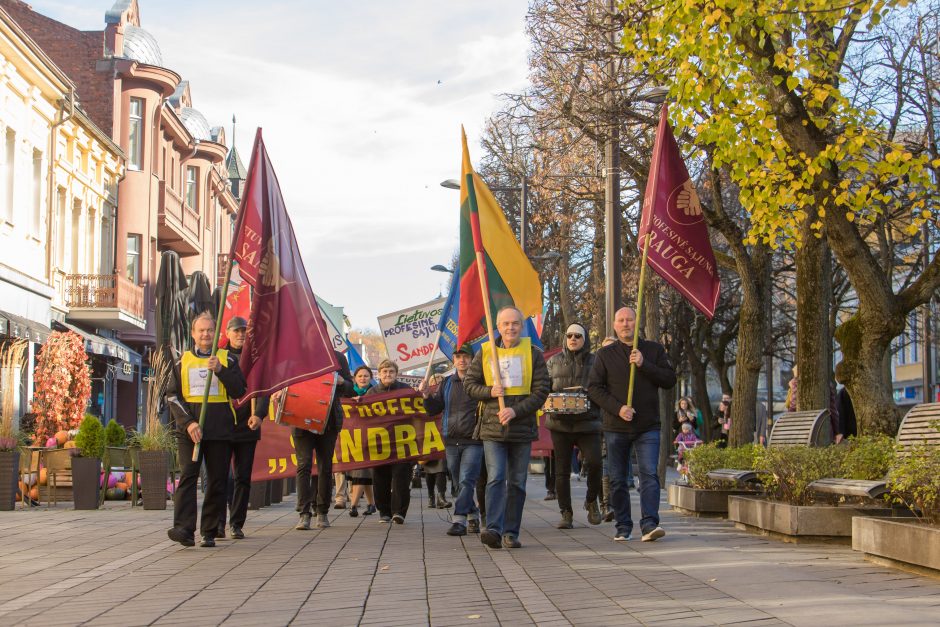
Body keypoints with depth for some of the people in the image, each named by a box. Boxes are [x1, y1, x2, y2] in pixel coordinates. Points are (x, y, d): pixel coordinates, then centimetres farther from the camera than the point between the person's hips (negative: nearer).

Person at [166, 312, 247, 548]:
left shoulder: (227, 360, 10)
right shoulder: (182, 362, 13)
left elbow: (239, 391, 1)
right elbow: (172, 396, 6)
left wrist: (220, 370, -14)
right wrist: (188, 423, -8)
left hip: (220, 430, 0)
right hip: (189, 430, 0)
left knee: (217, 481, 1)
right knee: (187, 476, -13)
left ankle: (209, 532, 7)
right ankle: (184, 529, -21)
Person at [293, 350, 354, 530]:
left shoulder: (338, 358, 8)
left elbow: (350, 390, 10)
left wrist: (340, 382, -11)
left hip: (329, 420, 1)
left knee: (325, 467, 7)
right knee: (304, 465, -8)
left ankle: (322, 512, 18)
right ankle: (304, 514, -8)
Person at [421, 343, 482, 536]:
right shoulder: (447, 383, 15)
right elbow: (434, 409, 15)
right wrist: (426, 396, -4)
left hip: (473, 441, -5)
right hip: (452, 441, 5)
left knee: (466, 481, -13)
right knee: (459, 483, 11)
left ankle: (459, 520, -16)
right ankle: (473, 515, 25)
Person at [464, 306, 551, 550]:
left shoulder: (533, 354, 3)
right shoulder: (485, 353, 6)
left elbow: (542, 390, -2)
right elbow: (469, 384, 11)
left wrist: (516, 410, -14)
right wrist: (489, 392, -10)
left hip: (522, 428, 1)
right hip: (492, 428, -1)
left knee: (517, 483, 5)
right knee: (496, 478, -13)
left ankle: (511, 533, 11)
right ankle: (493, 529, -19)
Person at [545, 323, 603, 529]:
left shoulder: (594, 361, 7)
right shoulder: (554, 361, 13)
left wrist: (589, 395, -15)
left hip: (587, 421, -2)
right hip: (560, 422, 2)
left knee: (594, 462, -15)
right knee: (562, 469, 2)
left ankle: (591, 501, 11)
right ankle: (566, 514, 10)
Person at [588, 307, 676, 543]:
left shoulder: (654, 350, 7)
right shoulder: (605, 355, 6)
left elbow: (670, 380, -1)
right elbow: (594, 388, 0)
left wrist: (643, 364, -13)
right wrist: (618, 408, -13)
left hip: (648, 427, -1)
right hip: (616, 428, 1)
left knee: (649, 474, -13)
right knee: (618, 480, 5)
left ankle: (649, 524, -18)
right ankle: (623, 527, 14)